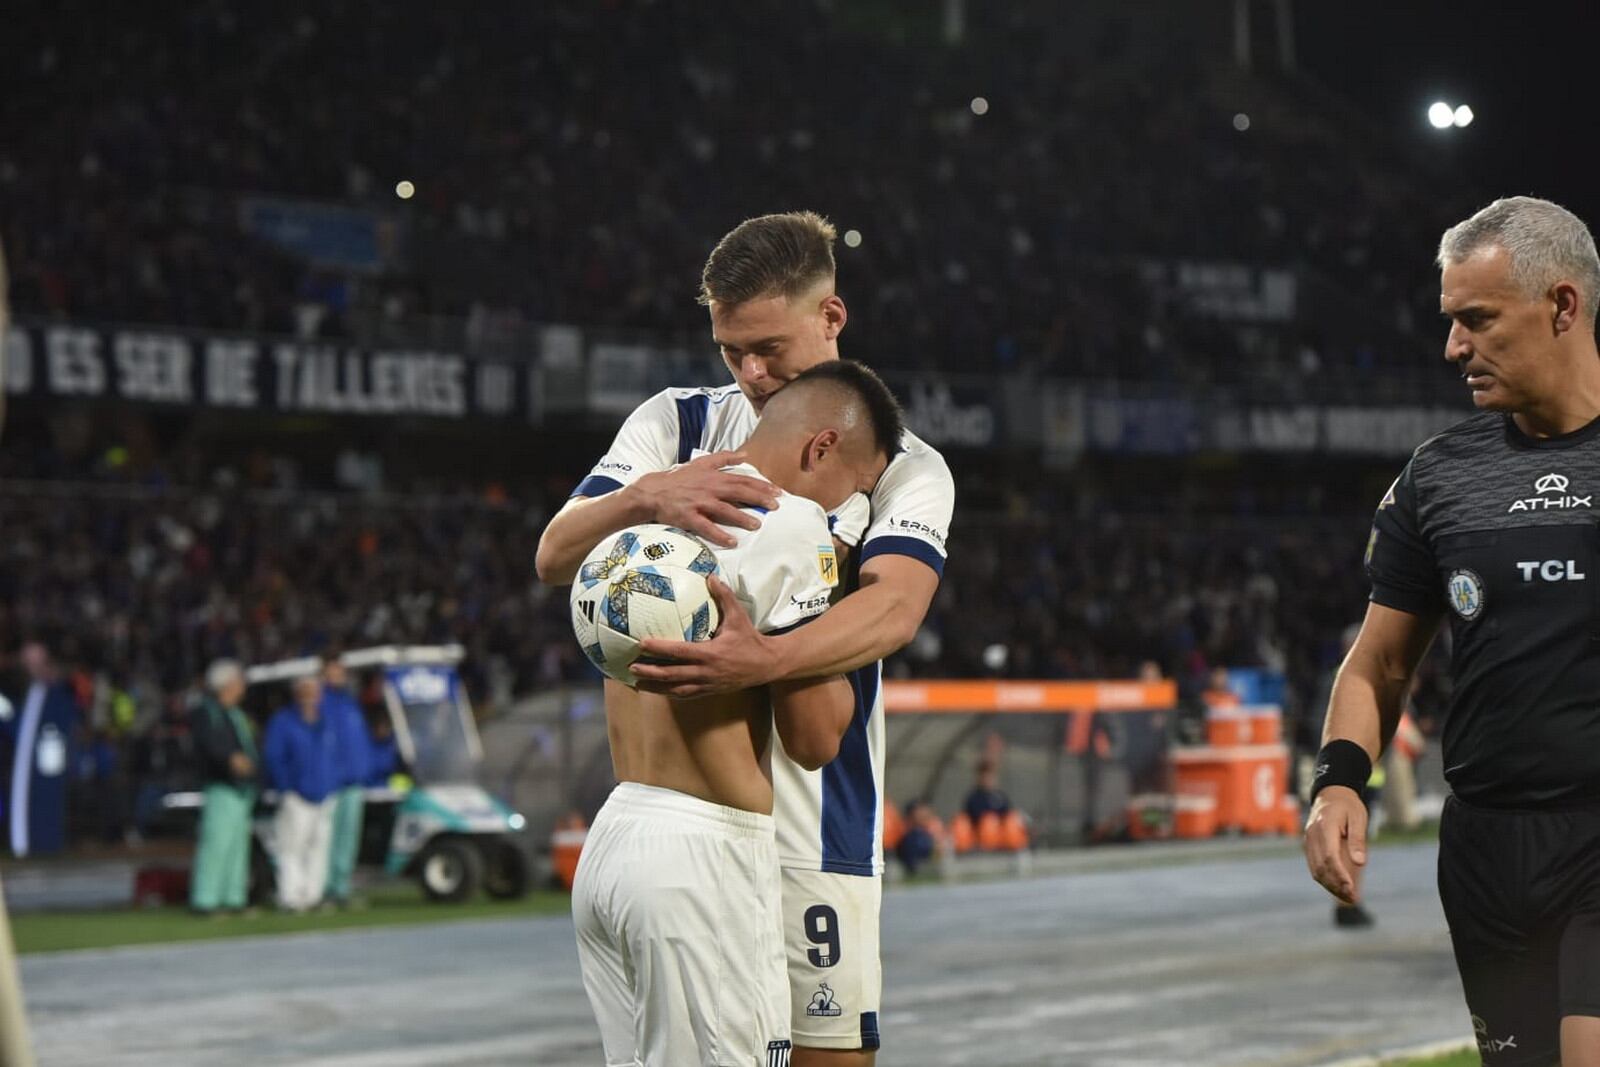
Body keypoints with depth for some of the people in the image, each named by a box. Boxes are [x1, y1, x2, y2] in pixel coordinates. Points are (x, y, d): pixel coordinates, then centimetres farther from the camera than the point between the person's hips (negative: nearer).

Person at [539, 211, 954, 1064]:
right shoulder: (675, 424, 9)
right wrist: (643, 497, -25)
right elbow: (554, 559, -2)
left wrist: (767, 659, -38)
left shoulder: (906, 467, 2)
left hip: (814, 823, -2)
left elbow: (895, 608, -18)